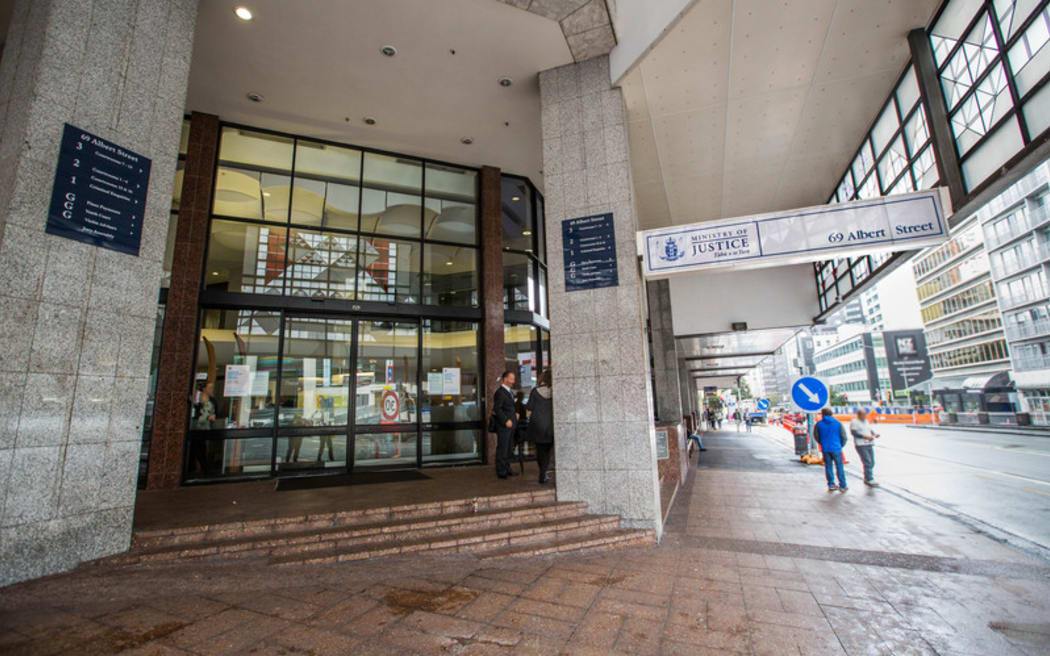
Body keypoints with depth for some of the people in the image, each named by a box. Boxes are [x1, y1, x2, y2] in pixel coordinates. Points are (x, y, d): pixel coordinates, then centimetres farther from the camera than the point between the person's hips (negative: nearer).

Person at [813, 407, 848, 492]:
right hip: (836, 448, -1)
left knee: (828, 467, 10)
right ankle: (842, 486, 12)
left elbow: (816, 437, 5)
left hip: (825, 449, 1)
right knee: (839, 467, 7)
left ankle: (831, 485, 15)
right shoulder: (838, 423, -3)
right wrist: (840, 445, 17)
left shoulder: (818, 424, -2)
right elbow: (844, 437, 0)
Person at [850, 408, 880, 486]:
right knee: (867, 462, -12)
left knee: (872, 463, 7)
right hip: (861, 445, -8)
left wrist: (875, 434, -1)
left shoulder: (866, 421, 18)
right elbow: (854, 433, -15)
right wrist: (865, 436, -21)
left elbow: (870, 430, 21)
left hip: (870, 444, 8)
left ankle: (866, 479, 19)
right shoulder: (854, 422, -7)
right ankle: (870, 480, -8)